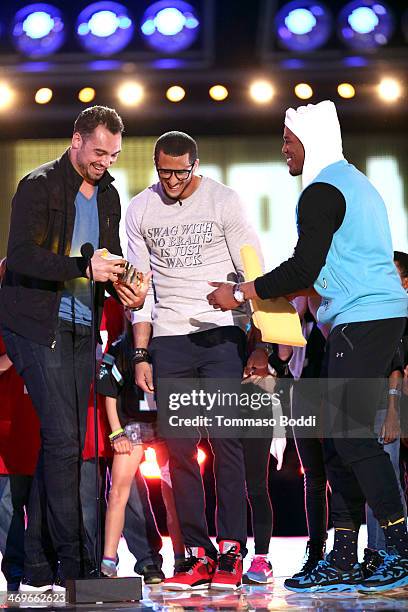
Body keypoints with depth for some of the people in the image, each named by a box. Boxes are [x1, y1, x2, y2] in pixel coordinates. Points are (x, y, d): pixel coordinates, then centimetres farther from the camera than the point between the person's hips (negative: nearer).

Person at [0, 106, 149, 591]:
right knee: (62, 439, -13)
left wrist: (122, 287, -5)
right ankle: (73, 562, -10)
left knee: (64, 442, 5)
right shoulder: (39, 185, -8)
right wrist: (83, 267, -28)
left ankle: (39, 566, 9)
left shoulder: (108, 195, 14)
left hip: (81, 328, 7)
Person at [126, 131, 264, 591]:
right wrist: (141, 355, 5)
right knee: (179, 448, -1)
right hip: (168, 341, 3)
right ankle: (197, 554, 4)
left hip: (222, 334, -3)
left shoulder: (223, 201, -1)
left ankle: (231, 552, -5)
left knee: (226, 442, -8)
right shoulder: (139, 211, 7)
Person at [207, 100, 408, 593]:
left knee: (352, 437, -12)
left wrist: (240, 294, -6)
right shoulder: (355, 183, 22)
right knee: (338, 438, 8)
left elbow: (305, 268, -14)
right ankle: (343, 562, 8)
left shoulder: (322, 191, -10)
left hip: (361, 321, -10)